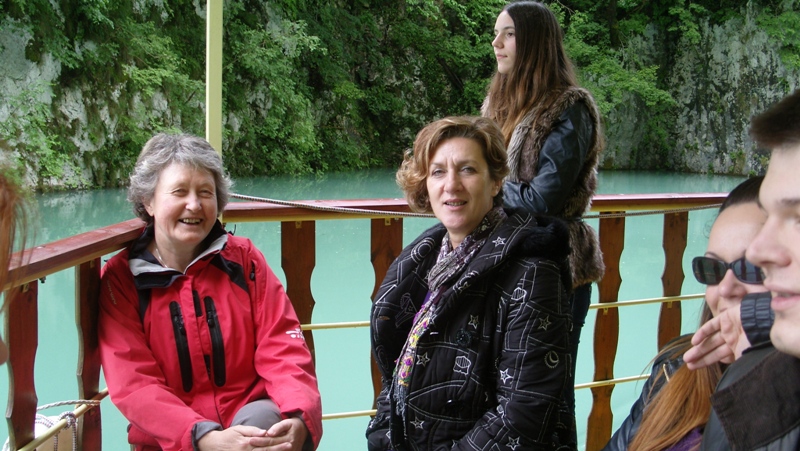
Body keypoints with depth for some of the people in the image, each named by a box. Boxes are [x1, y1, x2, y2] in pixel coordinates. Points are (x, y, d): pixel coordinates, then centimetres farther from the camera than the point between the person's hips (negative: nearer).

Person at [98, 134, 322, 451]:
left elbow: (283, 351, -2)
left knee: (262, 417, -31)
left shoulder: (244, 260, 5)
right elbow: (133, 384, -9)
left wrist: (298, 419, -24)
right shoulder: (120, 278, -1)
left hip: (254, 420, 1)